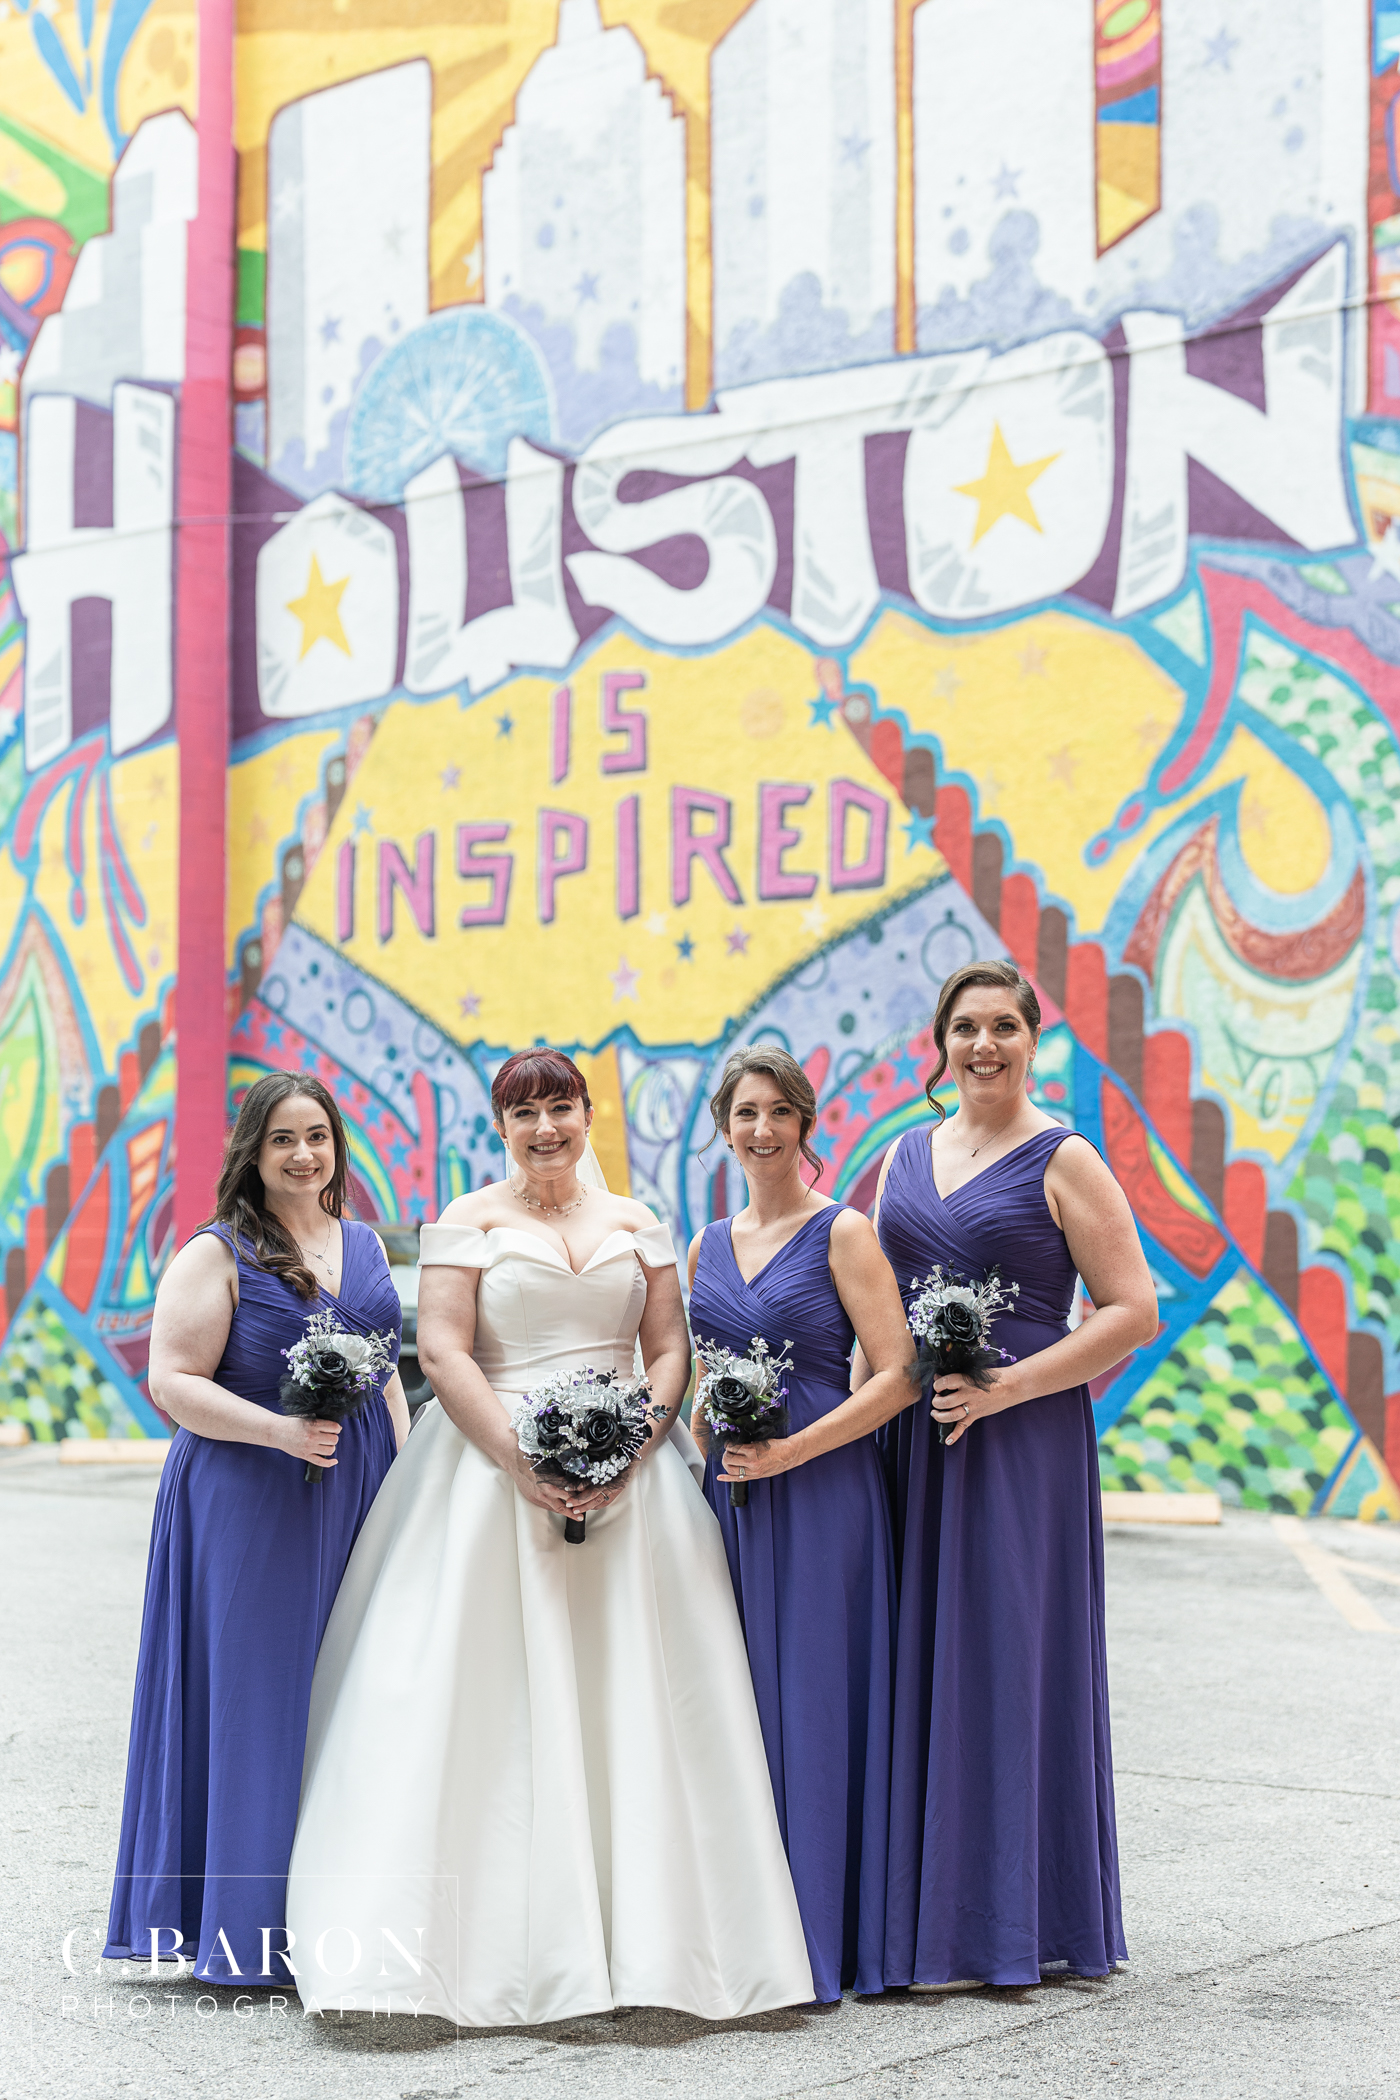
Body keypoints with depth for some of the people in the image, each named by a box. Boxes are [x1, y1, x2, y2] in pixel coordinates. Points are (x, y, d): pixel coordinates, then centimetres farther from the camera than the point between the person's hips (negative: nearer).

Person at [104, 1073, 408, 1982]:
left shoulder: (365, 1246, 13)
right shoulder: (217, 1255, -5)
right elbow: (173, 1382, -11)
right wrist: (279, 1432, -22)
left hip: (358, 1500, 6)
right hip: (251, 1506, -6)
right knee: (255, 1696, -3)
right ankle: (248, 1932, 5)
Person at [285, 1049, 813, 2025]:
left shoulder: (636, 1226, 13)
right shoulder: (470, 1221, 4)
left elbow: (671, 1350, 9)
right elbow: (443, 1351, -6)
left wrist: (627, 1451, -9)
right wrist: (521, 1461, -17)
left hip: (626, 1478, 3)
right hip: (493, 1470, -2)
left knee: (625, 1692, -2)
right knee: (492, 1698, -7)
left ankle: (638, 1932, 4)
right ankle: (494, 1937, -4)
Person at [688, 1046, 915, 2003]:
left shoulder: (843, 1234, -4)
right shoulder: (709, 1245, 14)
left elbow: (897, 1377, -11)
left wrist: (792, 1451, -17)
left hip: (821, 1493, -6)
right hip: (726, 1494, 6)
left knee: (814, 1701, -3)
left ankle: (823, 1937, 5)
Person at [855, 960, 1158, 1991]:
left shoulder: (1062, 1162, -3)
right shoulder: (907, 1156, 14)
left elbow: (1134, 1313, -8)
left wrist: (1008, 1386, -16)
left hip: (1021, 1442, -5)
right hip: (912, 1442, 5)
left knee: (1011, 1662, -2)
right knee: (922, 1665, 5)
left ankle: (1015, 1924, 8)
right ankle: (930, 1918, 14)